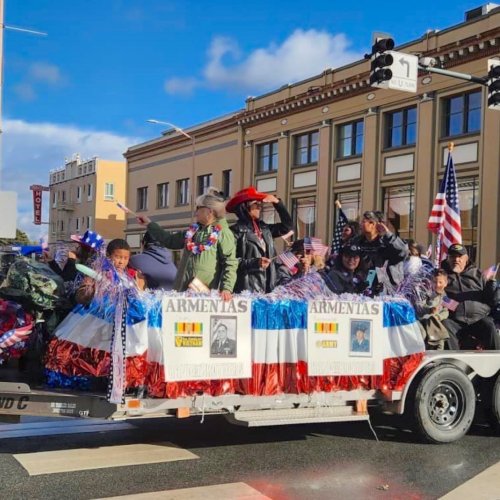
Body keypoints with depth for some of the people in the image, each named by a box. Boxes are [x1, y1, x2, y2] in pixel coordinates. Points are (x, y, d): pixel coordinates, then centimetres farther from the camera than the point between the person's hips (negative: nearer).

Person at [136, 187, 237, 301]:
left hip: (206, 293, -7)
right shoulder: (193, 231, 19)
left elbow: (230, 263, -10)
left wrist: (226, 289, -20)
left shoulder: (223, 233, -4)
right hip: (183, 289, 7)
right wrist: (149, 224, 33)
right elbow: (170, 240, 32)